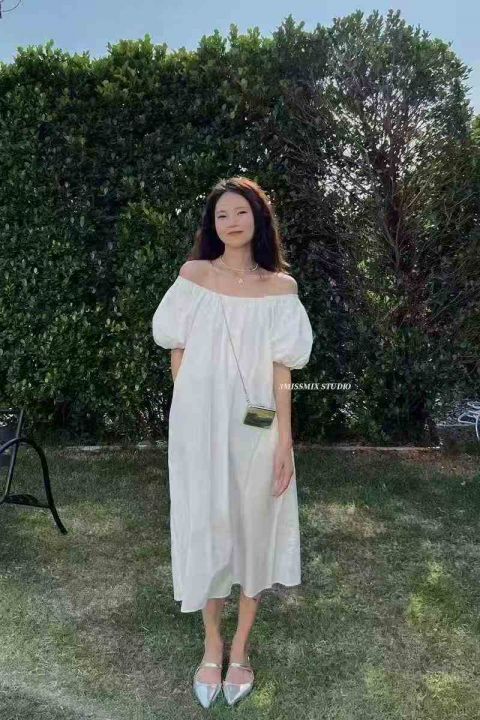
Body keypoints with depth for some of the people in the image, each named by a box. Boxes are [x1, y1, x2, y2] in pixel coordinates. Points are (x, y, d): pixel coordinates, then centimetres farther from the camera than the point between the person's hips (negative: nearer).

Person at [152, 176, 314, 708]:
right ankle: (211, 647, 32)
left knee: (252, 528, 11)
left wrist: (284, 439, -6)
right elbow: (178, 352, 3)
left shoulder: (280, 286, 0)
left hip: (256, 427, 0)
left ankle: (240, 648, 32)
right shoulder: (193, 276, 0)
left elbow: (281, 368, -3)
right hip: (200, 425, 0)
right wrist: (187, 419, 2)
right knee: (205, 528, 10)